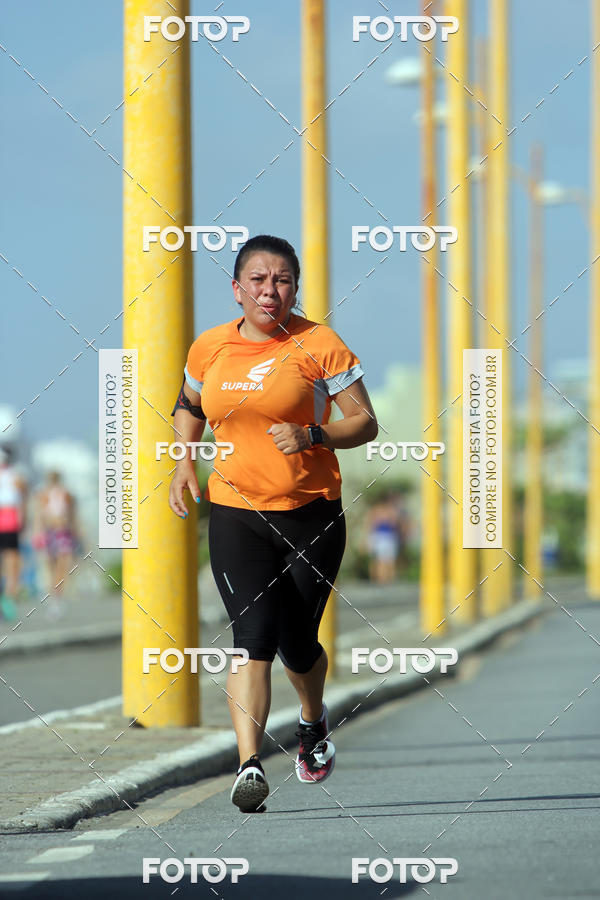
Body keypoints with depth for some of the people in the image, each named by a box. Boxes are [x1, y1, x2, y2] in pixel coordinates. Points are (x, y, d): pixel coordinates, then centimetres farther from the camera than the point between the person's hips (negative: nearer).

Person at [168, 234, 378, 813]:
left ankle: (313, 721, 42)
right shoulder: (209, 347, 5)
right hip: (234, 512, 1)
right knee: (254, 634, -17)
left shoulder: (319, 345, -6)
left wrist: (312, 436, -23)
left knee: (297, 644, 8)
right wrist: (184, 462, 9)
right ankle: (249, 764, -24)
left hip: (311, 513, -1)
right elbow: (189, 406, 25)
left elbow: (365, 423, -5)